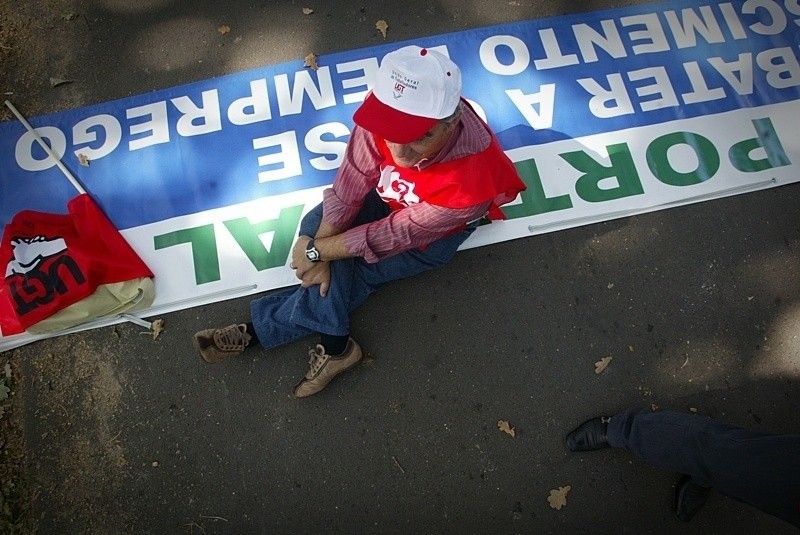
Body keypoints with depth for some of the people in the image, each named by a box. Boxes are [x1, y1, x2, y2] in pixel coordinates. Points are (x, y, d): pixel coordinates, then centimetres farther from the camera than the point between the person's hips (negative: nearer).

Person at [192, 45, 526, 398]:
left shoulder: (470, 180, -43)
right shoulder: (385, 110, -35)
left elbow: (397, 235, -31)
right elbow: (350, 184, -23)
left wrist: (317, 251, -24)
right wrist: (319, 250, -28)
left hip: (430, 235, -4)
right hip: (390, 193, 5)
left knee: (351, 272, -17)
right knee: (316, 225, -15)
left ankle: (257, 331, 4)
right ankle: (335, 346, -3)